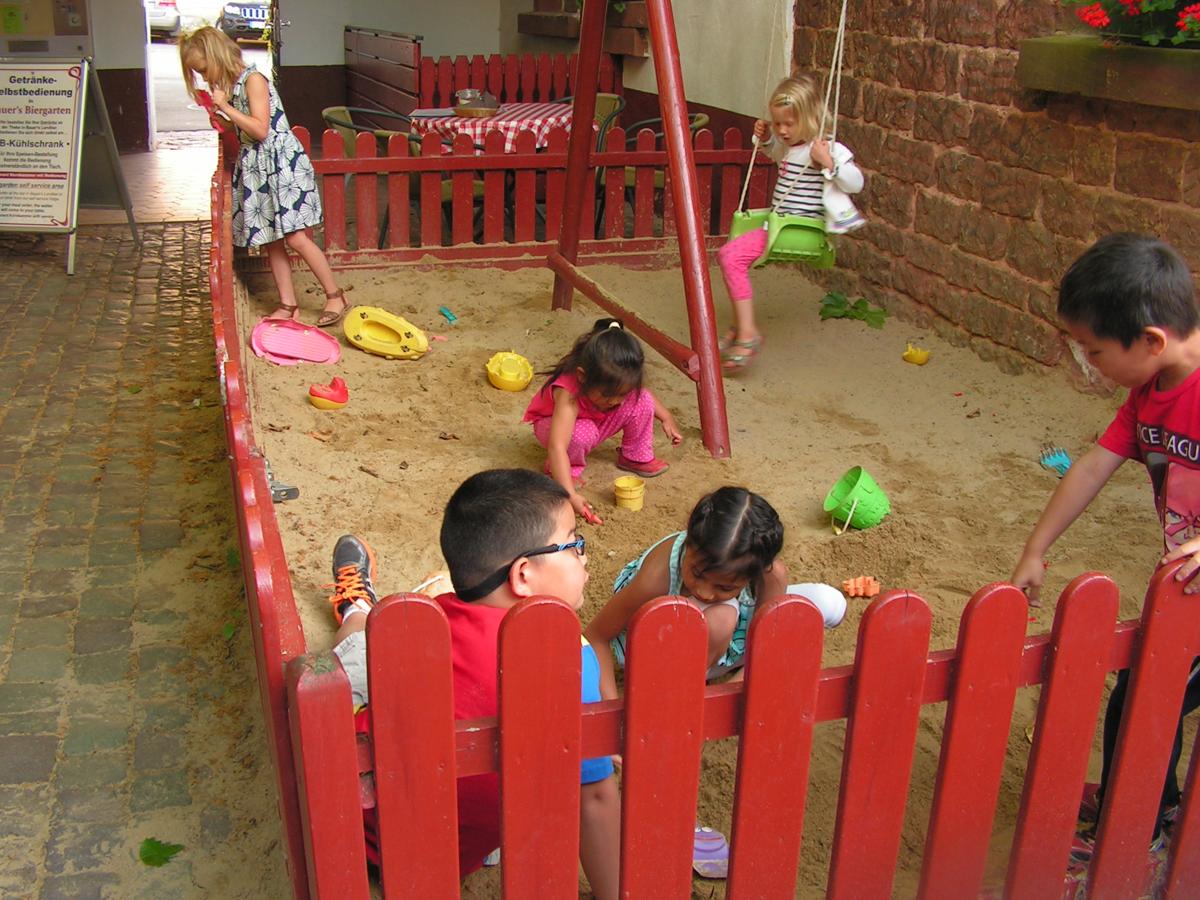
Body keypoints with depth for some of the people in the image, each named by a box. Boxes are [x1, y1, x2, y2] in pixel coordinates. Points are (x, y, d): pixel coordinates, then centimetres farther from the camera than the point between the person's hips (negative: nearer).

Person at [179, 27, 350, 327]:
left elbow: (260, 130, -20)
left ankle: (335, 295, 0)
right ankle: (288, 304, 14)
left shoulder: (253, 80, -13)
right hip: (256, 167, 9)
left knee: (295, 237, -11)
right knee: (270, 241, 7)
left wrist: (226, 108, -17)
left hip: (282, 162, -9)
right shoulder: (231, 84, 13)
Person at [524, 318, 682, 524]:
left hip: (598, 422, 5)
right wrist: (570, 494, -60)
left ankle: (636, 457, 5)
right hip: (554, 425, -5)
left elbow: (641, 392, 0)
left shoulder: (614, 381, -27)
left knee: (642, 401, -18)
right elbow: (557, 446, -53)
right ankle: (570, 467, -7)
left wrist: (666, 418, -4)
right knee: (583, 434, -40)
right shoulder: (568, 392, -44)